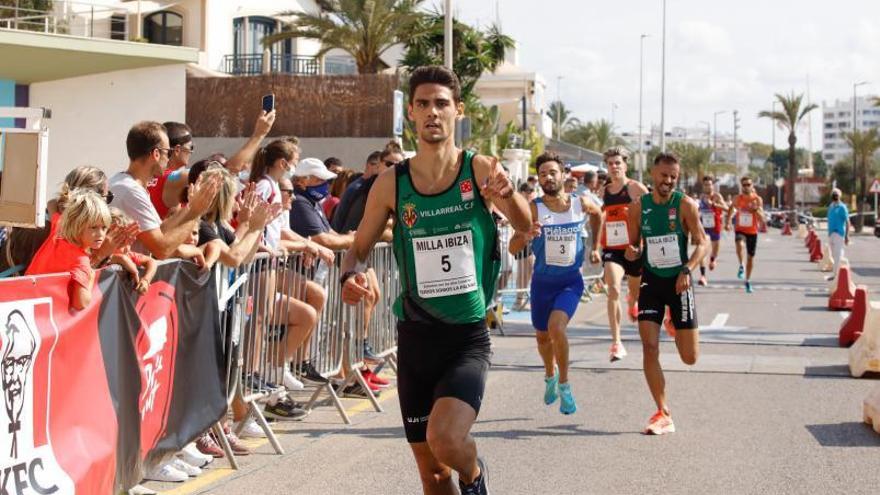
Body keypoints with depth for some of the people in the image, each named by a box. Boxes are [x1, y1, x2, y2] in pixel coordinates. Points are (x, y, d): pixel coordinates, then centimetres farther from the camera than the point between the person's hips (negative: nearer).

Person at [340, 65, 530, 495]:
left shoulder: (479, 170, -5)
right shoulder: (392, 183, 0)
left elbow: (525, 226, -15)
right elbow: (359, 247, 9)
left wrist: (508, 195, -38)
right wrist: (350, 275, -14)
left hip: (468, 336, -3)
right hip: (415, 335, 3)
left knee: (445, 438, -25)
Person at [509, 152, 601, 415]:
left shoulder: (580, 203, -8)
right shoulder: (534, 208, -14)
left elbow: (599, 214, 17)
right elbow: (513, 248, -20)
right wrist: (526, 236, -41)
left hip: (571, 280, -1)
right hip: (542, 280, 1)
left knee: (556, 327, -24)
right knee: (542, 336, 17)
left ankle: (564, 385, -5)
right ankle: (550, 376, 48)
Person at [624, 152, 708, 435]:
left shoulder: (685, 205, -8)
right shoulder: (639, 206, 0)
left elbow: (702, 243, -7)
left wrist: (687, 270, -22)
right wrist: (632, 253, -14)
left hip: (678, 281, -2)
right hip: (651, 280, 2)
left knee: (690, 358, 0)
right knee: (649, 347, -10)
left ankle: (679, 327, 38)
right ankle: (663, 415, 0)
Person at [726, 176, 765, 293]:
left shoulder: (757, 199, -8)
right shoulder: (737, 199, -4)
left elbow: (762, 219, -11)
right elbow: (731, 209, 16)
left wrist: (756, 209, -28)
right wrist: (728, 223, 8)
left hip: (752, 232, 1)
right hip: (740, 230, -1)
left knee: (751, 257, 10)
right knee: (740, 245, -36)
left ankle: (748, 281, 28)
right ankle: (741, 266, -12)